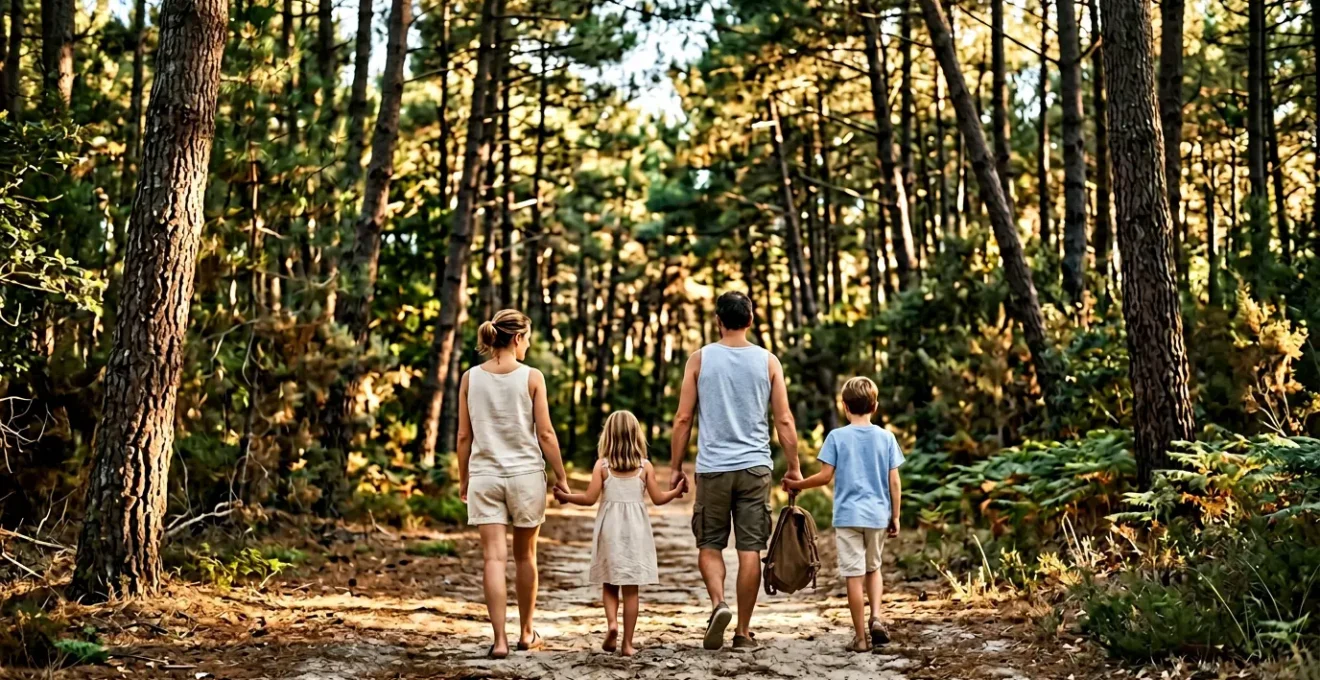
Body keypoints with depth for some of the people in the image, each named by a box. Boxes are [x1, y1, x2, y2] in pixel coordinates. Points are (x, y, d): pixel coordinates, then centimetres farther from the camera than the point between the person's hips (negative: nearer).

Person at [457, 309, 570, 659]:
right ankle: (527, 633, 26)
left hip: (484, 475, 1)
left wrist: (463, 479, 14)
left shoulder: (471, 378, 1)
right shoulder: (531, 377, -6)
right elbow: (545, 433, -6)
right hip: (526, 474, -1)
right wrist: (561, 476, 3)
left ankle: (499, 639, -8)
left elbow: (464, 436, 4)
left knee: (495, 558, -1)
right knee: (525, 556, 14)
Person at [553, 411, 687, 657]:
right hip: (635, 528, 0)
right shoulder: (645, 466, 0)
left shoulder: (602, 465, -2)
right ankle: (627, 643, 2)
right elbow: (658, 498, 0)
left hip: (610, 528, 0)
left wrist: (565, 497, 8)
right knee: (631, 588, 2)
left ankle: (611, 622, -12)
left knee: (609, 583, 13)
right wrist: (677, 491, 17)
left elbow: (590, 498, -6)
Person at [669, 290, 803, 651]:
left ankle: (718, 602, -12)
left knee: (709, 544, 12)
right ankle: (743, 632, 9)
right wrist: (794, 468, 10)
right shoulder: (768, 361, 3)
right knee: (750, 549, 5)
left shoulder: (700, 359, 0)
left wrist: (676, 467, 8)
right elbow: (784, 421, 2)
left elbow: (683, 418, 0)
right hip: (755, 466, 1)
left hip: (712, 467, -1)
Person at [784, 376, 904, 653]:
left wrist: (797, 484, 8)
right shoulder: (886, 437, 2)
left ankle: (861, 637, 6)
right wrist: (895, 517, 10)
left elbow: (825, 476, -6)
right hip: (878, 515, 2)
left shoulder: (837, 437, -4)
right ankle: (876, 617, 2)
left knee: (854, 575, 2)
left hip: (847, 516, -2)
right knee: (873, 568, 21)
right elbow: (894, 482, 2)